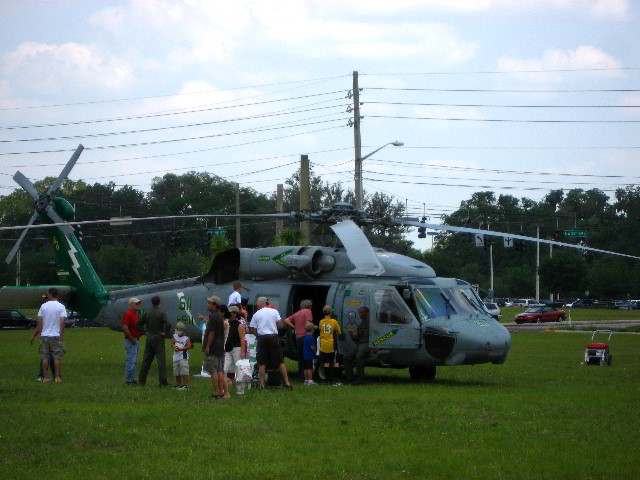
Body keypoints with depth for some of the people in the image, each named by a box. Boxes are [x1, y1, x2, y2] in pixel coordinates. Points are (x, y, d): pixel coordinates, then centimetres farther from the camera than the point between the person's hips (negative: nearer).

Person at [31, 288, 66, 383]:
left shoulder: (44, 306, 1)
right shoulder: (61, 307, -5)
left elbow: (39, 322, 2)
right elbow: (62, 322, -12)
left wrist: (34, 335, 10)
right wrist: (62, 336, -7)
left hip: (44, 335, 2)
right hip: (56, 336, -2)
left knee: (45, 357, 7)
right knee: (57, 357, 4)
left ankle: (45, 378, 6)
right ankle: (57, 377, 2)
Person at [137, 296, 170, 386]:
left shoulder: (147, 313, 3)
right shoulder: (161, 313, -10)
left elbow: (138, 324, 7)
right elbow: (167, 325, -23)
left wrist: (144, 332, 12)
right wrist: (165, 333, -8)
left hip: (149, 338, 5)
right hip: (158, 338, -4)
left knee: (146, 360, 10)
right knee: (161, 360, -3)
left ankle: (141, 380, 13)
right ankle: (163, 382, -6)